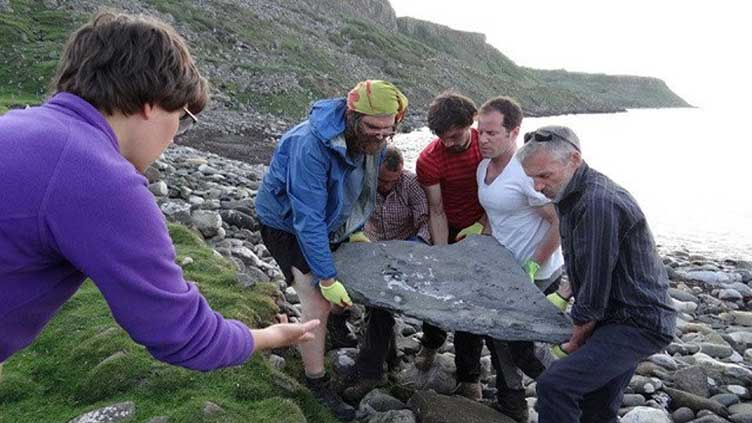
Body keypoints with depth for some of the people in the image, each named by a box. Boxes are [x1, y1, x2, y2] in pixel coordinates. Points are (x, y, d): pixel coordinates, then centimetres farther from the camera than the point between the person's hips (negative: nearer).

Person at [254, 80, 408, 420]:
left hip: (330, 220, 7)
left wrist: (355, 230, 5)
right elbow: (307, 220, -36)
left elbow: (364, 189, 7)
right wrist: (327, 279, -32)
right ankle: (317, 383, 7)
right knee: (318, 302, -12)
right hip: (287, 223, -7)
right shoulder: (311, 145, -38)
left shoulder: (372, 141, -14)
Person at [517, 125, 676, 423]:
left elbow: (595, 287, -22)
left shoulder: (599, 203, -27)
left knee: (555, 384, -23)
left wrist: (576, 341, -9)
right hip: (618, 319, 10)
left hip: (638, 325, -10)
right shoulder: (571, 194, 5)